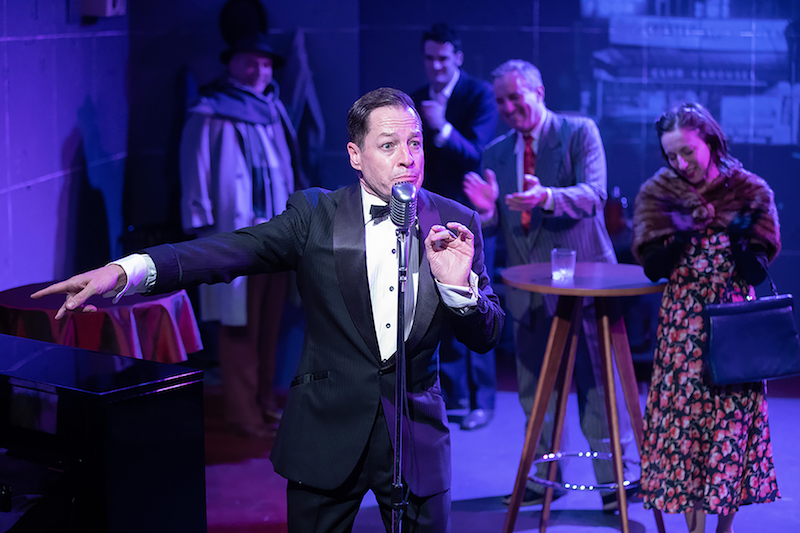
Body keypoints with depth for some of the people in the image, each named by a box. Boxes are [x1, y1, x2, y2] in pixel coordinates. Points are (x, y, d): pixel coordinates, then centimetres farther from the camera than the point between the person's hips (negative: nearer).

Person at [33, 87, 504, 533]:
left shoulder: (457, 223, -1)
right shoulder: (315, 215, -5)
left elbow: (487, 338, 0)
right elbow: (228, 252, -21)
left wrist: (458, 285, -22)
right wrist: (125, 271, -37)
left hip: (417, 436, 1)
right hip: (326, 432, -1)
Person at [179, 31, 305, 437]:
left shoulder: (273, 110, 14)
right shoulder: (209, 116, -6)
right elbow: (195, 176, -8)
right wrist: (204, 232, -13)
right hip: (237, 239, -7)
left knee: (270, 325, 13)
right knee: (240, 328, -3)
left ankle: (265, 401, 24)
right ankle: (243, 413, 4)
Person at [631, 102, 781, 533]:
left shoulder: (749, 192, -1)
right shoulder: (660, 194, 0)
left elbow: (757, 273, -3)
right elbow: (653, 269, -6)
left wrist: (739, 236, -18)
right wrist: (680, 234, -17)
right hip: (683, 327, 0)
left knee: (733, 421, 3)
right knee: (685, 419, -1)